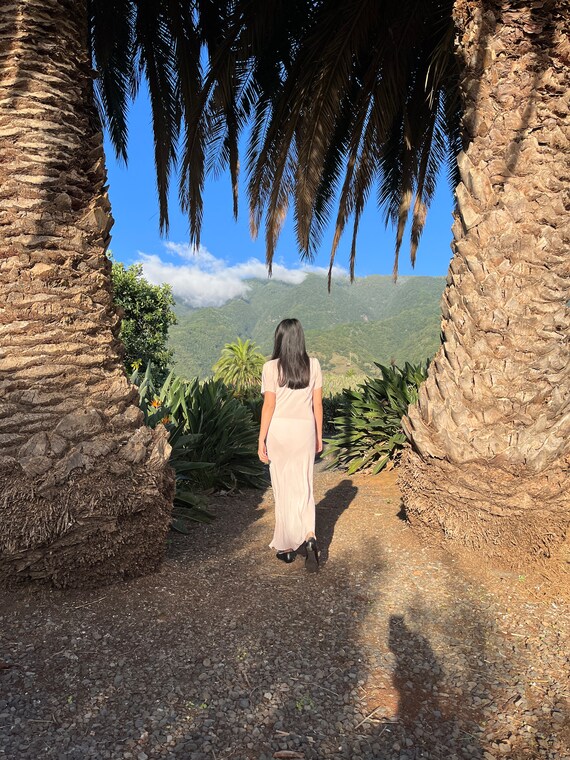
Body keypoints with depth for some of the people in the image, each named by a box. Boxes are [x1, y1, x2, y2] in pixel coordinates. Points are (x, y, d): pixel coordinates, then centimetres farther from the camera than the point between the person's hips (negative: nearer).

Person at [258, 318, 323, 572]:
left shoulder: (271, 367, -7)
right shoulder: (313, 365, 1)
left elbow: (269, 405, -8)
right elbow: (317, 404, 3)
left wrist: (261, 440, -1)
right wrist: (319, 436, 13)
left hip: (279, 429, -2)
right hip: (305, 429, 2)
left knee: (283, 488, 10)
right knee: (303, 487, 13)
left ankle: (286, 546, 20)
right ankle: (309, 537, -7)